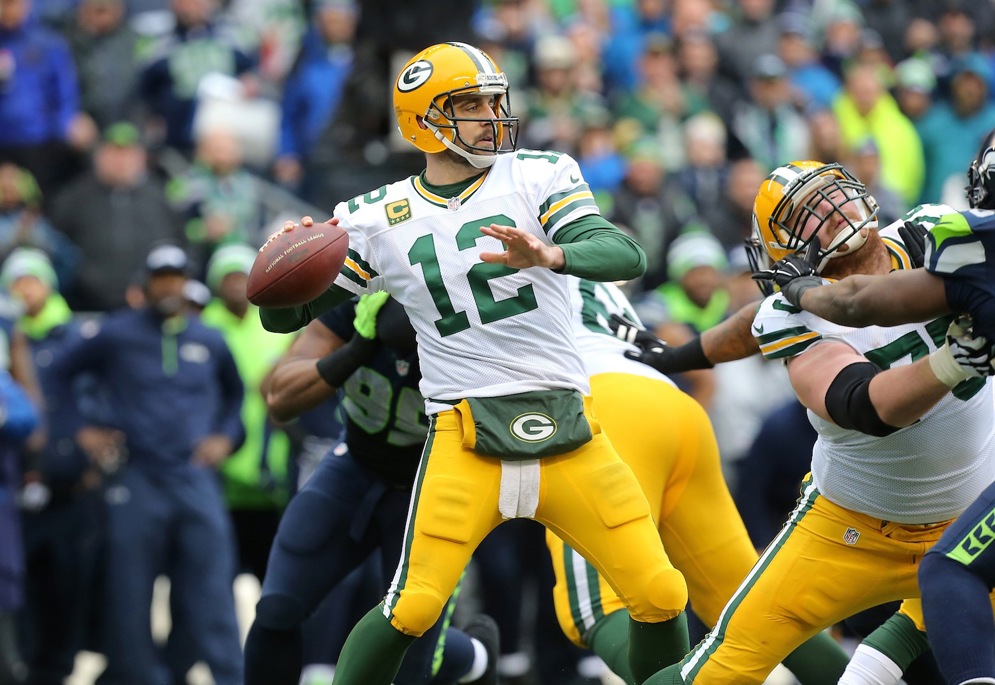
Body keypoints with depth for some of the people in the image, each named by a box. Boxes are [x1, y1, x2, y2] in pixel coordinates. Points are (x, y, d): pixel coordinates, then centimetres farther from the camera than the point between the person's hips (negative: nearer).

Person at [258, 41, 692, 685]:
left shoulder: (539, 176, 3)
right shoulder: (377, 218, 6)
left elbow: (627, 255, -12)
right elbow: (284, 315, 11)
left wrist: (548, 255, -33)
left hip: (568, 432, 1)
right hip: (464, 436, -1)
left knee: (661, 595, -1)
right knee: (412, 609, -12)